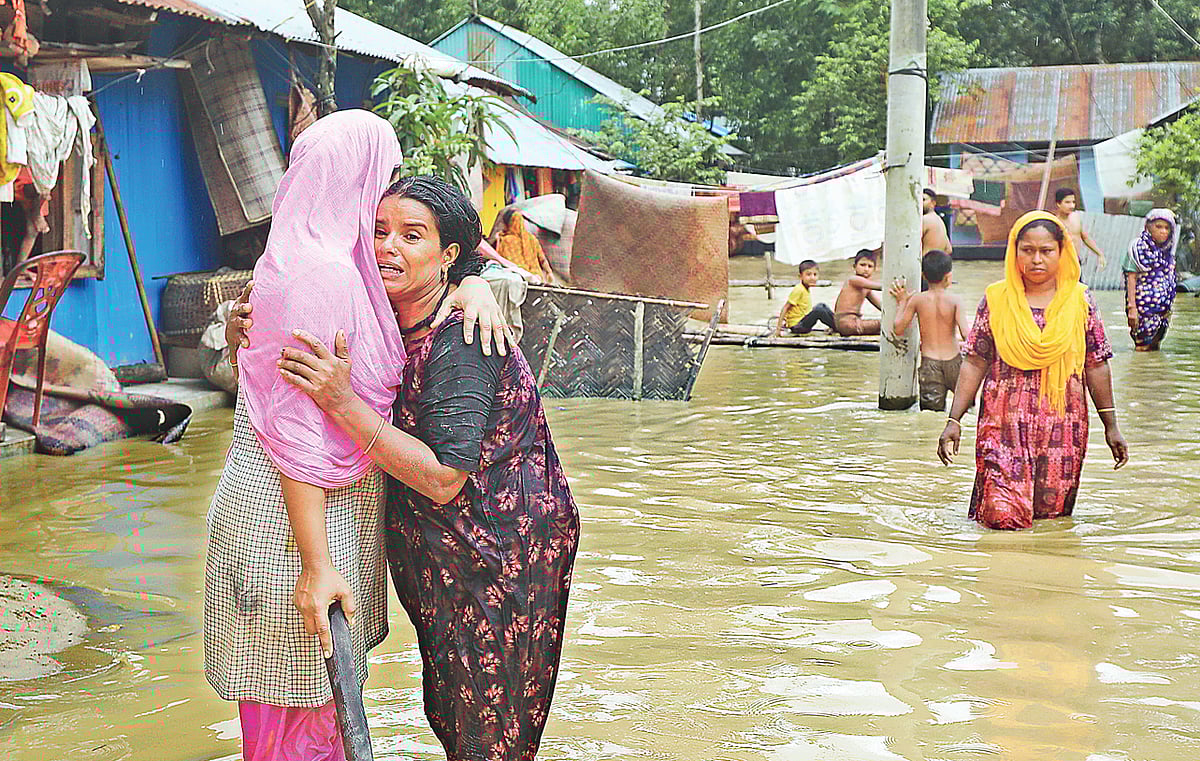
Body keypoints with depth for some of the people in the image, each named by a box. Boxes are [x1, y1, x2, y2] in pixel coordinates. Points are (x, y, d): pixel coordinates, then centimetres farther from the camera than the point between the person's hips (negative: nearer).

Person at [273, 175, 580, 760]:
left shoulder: (459, 342, -26)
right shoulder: (380, 321, -1)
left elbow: (444, 481, -30)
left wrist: (343, 403, -36)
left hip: (501, 554, -8)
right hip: (436, 557, 8)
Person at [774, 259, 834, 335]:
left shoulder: (808, 289, 7)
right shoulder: (798, 290, -20)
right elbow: (785, 308, -21)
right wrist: (779, 327, -23)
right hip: (797, 326, -10)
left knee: (823, 306, 13)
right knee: (819, 310, -23)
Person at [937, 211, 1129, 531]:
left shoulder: (1080, 301, 4)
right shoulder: (996, 300, 2)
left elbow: (1096, 366, 8)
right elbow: (974, 363, 3)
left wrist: (1110, 425, 8)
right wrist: (954, 420, -3)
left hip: (1063, 427, 2)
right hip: (1005, 424, -1)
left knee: (1053, 511, 4)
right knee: (1004, 516, -11)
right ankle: (987, 497, 17)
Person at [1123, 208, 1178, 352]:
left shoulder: (1167, 250, 12)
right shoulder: (1139, 247, -8)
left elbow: (1170, 279, 18)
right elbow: (1131, 277, -12)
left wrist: (1169, 306, 17)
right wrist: (1132, 307, -17)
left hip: (1163, 307, 7)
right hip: (1144, 306, -7)